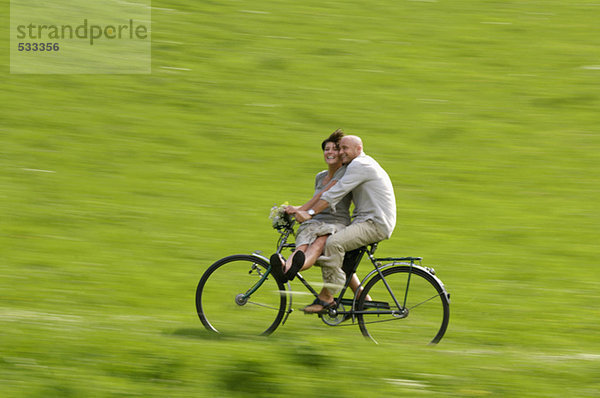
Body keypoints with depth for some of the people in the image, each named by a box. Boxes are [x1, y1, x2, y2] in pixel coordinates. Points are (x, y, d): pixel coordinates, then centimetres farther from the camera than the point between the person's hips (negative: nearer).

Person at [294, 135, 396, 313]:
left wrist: (310, 213, -25)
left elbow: (336, 193, -21)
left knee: (333, 243, -29)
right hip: (365, 220, 11)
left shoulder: (360, 165, -13)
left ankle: (326, 297, -22)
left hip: (376, 224, -11)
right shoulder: (361, 165, 22)